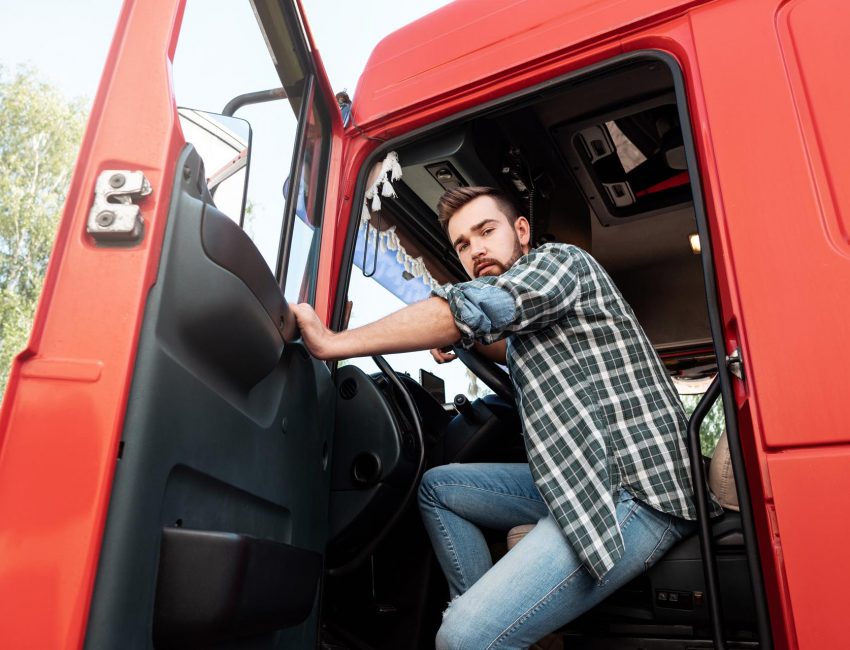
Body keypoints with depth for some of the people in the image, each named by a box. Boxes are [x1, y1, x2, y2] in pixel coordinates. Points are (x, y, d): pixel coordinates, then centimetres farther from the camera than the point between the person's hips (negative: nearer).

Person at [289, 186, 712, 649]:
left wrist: (333, 343, -22)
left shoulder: (561, 260, -8)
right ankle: (493, 613, 11)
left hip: (635, 494, -10)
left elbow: (475, 307, -25)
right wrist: (467, 339, 20)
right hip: (580, 481, 10)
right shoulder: (526, 315, 18)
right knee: (436, 487, 17)